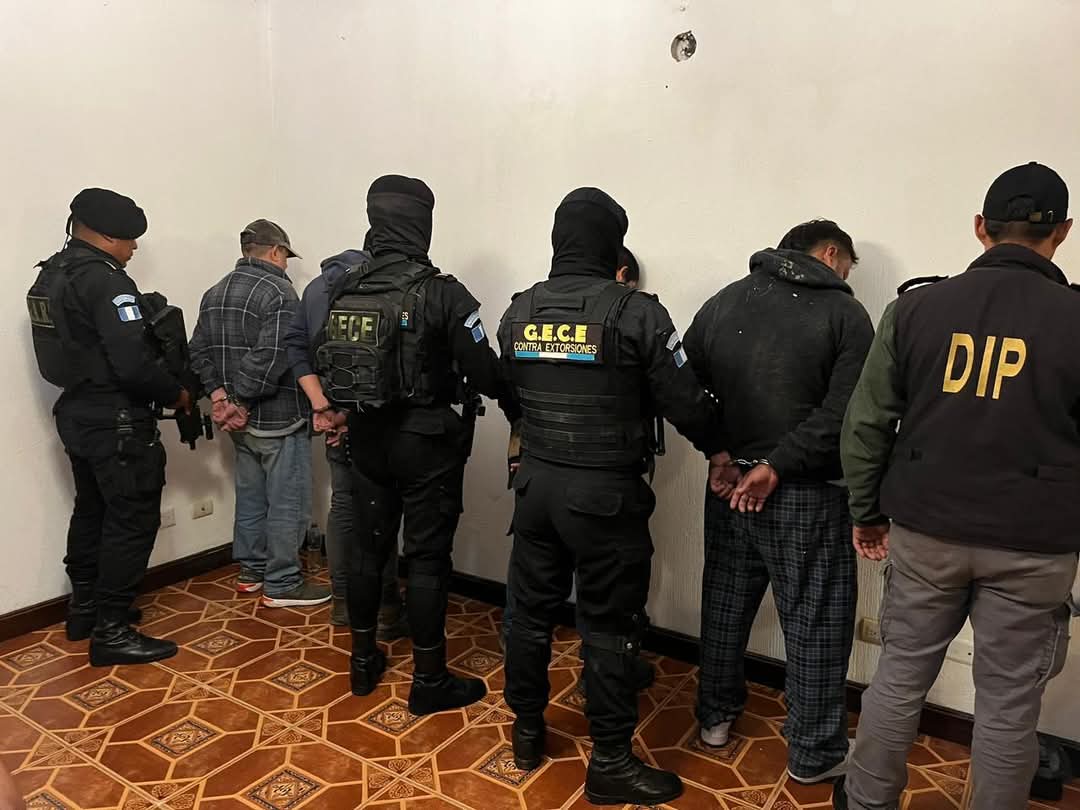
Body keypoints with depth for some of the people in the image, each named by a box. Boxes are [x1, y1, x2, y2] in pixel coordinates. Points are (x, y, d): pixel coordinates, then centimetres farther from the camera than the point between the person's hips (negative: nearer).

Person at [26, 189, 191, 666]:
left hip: (77, 413, 10)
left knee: (92, 511, 20)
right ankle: (112, 633, 5)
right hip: (116, 422, -10)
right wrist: (176, 393, -11)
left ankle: (84, 609, 34)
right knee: (133, 520, -2)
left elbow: (76, 347, 14)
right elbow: (133, 364, -26)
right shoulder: (105, 280, -20)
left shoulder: (52, 275, 10)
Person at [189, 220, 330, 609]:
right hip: (279, 418, -8)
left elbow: (199, 350, 9)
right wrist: (245, 403, -17)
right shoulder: (278, 291, -16)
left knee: (250, 496, 19)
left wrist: (219, 392, 0)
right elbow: (272, 358, -26)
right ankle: (281, 585, 10)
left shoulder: (215, 292, 11)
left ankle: (251, 571, 30)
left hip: (241, 422, 9)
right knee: (287, 503, 2)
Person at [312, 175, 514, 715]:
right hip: (427, 442, -6)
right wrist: (520, 411, 2)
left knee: (367, 545, 17)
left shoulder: (343, 289, 1)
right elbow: (485, 371, -16)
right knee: (426, 558, 3)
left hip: (368, 439, 6)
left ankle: (364, 661, 32)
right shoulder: (440, 291, -17)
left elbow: (325, 362, 9)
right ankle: (429, 681, 16)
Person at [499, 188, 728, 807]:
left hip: (536, 483, 5)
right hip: (606, 494, -5)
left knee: (532, 611, 18)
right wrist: (718, 451, 7)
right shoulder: (635, 312, -13)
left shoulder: (519, 313, 2)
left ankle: (528, 732, 35)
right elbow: (687, 404, -12)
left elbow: (516, 393, 10)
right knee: (610, 627, 8)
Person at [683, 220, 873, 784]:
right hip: (808, 495, -4)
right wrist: (777, 466, -15)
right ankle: (814, 753, 25)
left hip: (728, 482, 5)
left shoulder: (723, 302, 4)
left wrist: (719, 456, 5)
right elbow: (842, 416, -19)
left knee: (725, 601, 19)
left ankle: (715, 716, 36)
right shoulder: (845, 313, -8)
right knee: (815, 621, 10)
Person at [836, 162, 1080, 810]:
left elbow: (866, 425, -1)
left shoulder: (917, 307, -3)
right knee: (1008, 704, 13)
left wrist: (867, 513, 10)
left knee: (900, 678, 16)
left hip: (925, 531, 2)